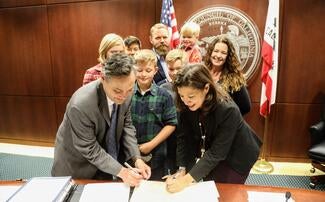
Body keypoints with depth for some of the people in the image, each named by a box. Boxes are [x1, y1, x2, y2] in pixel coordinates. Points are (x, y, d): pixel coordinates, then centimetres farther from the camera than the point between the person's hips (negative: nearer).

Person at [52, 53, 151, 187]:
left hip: (105, 160, 5)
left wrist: (137, 159, -14)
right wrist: (121, 171, -25)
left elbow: (126, 125, -5)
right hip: (77, 164, -5)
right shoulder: (81, 105, -36)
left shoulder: (125, 93, -18)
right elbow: (89, 149, -26)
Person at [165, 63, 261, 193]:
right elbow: (184, 138, -14)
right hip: (208, 151, 4)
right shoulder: (186, 106, -20)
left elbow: (217, 152, -34)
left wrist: (187, 179, -36)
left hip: (236, 156, -4)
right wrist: (182, 169, -23)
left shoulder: (228, 110, -35)